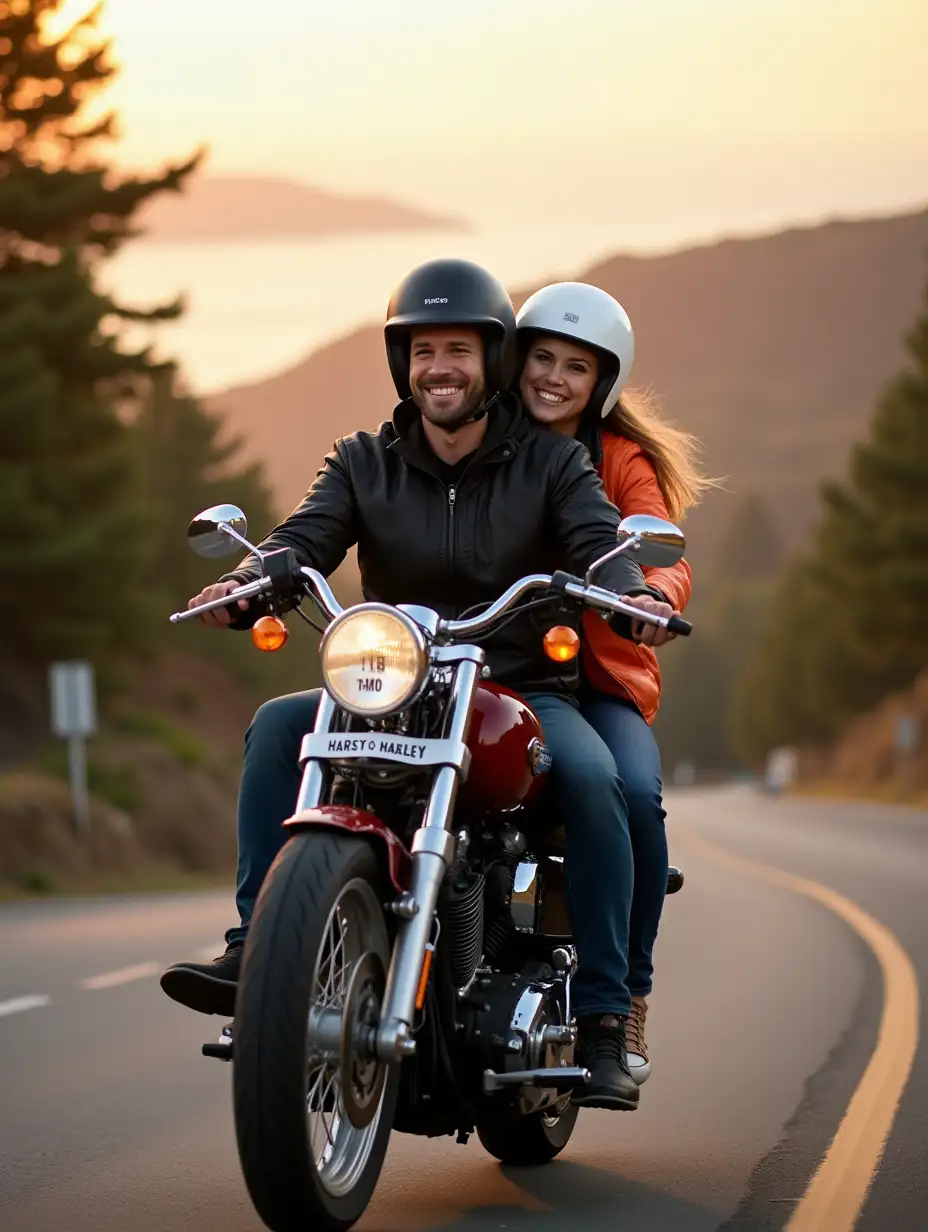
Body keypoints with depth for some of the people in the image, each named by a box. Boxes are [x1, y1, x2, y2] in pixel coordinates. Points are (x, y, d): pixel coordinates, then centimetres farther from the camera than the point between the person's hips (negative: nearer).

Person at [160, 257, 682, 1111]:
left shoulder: (553, 462, 5)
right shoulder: (363, 464, 10)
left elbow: (599, 542, -11)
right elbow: (305, 537, -7)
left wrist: (628, 594, -36)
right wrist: (246, 586, -30)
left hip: (527, 689, -2)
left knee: (593, 779, -33)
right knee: (277, 727, -23)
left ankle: (603, 1019, -28)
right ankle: (257, 951, -26)